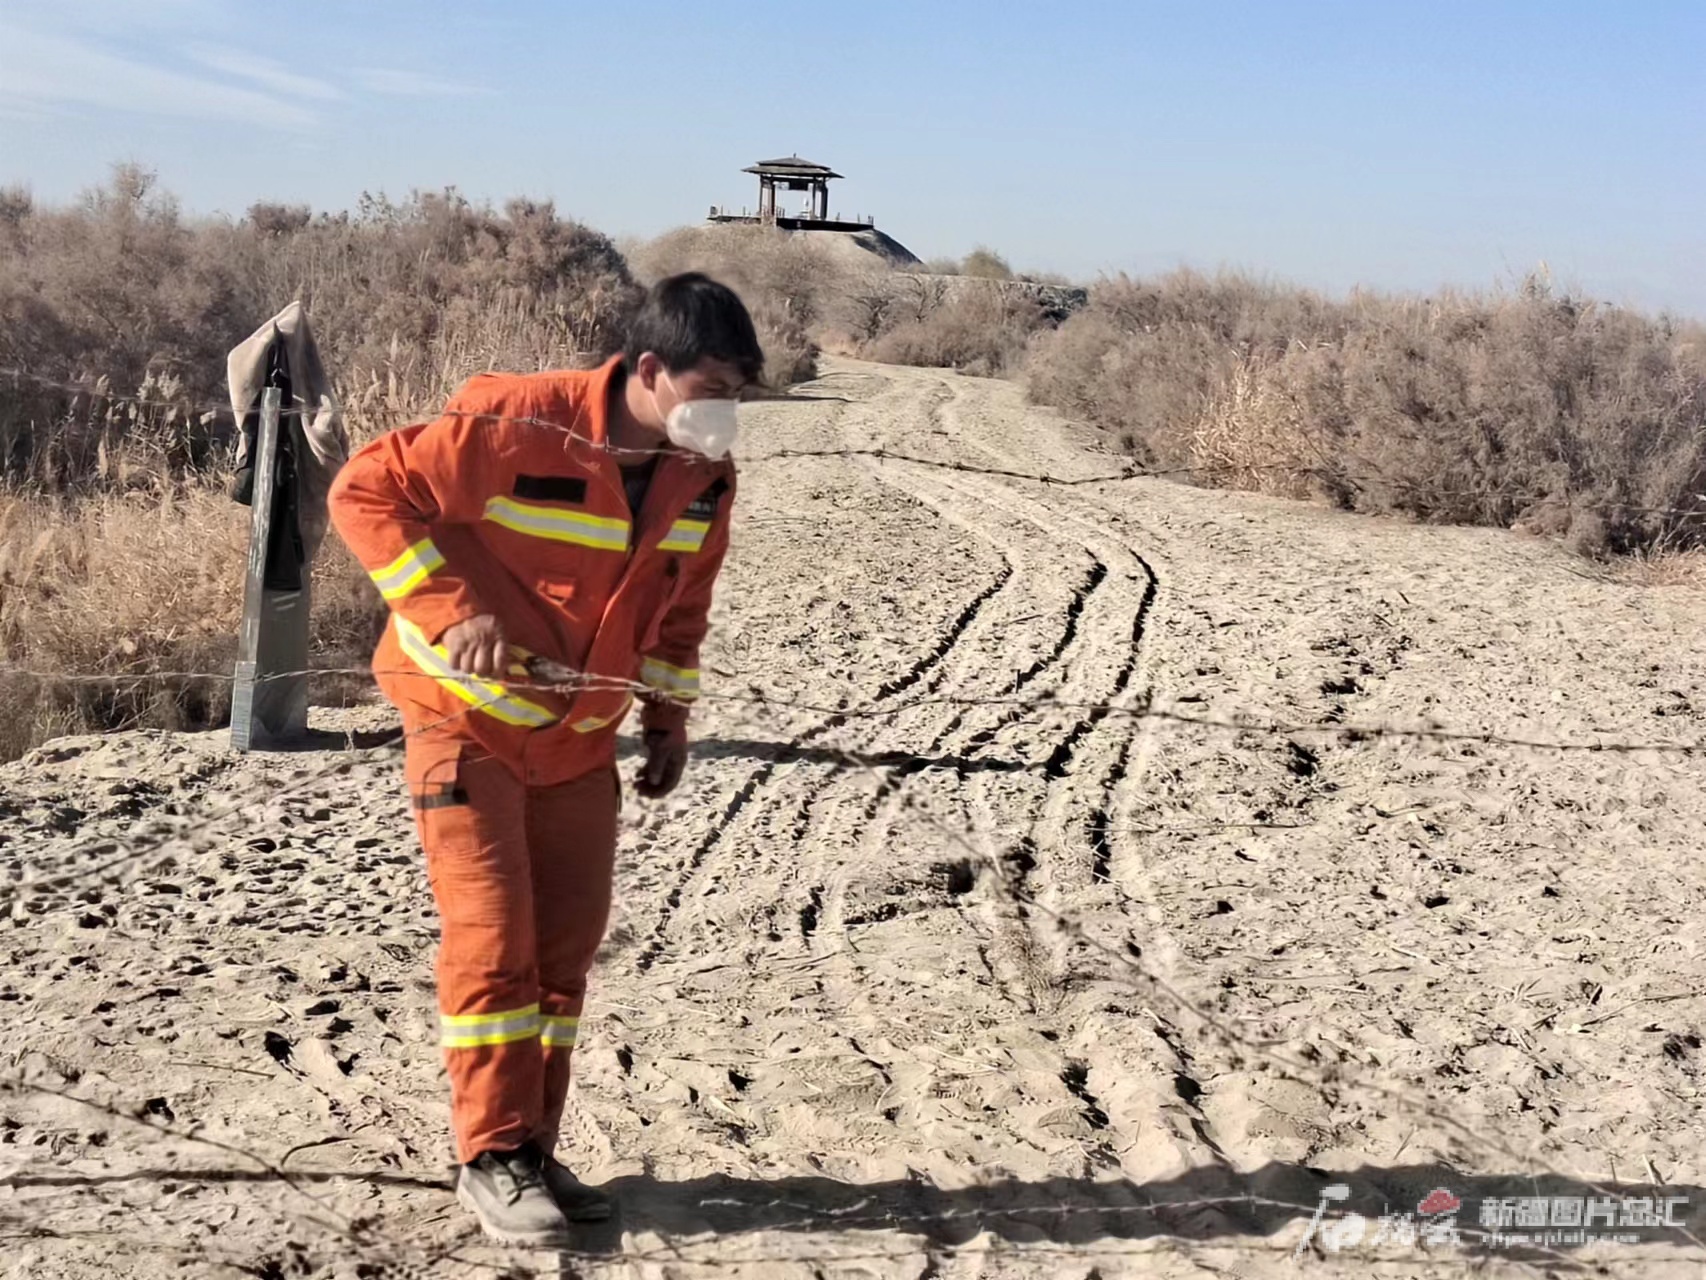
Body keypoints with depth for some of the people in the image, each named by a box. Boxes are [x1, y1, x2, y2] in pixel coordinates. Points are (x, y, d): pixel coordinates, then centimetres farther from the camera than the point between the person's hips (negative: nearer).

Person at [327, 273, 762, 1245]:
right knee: (493, 936, -8)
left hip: (582, 735, 6)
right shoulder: (516, 428, -25)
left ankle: (535, 1148, 20)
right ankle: (492, 1156, 5)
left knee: (568, 942, 7)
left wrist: (668, 711, 7)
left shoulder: (704, 474, -5)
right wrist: (453, 608, -27)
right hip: (469, 717, -6)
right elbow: (367, 490, -19)